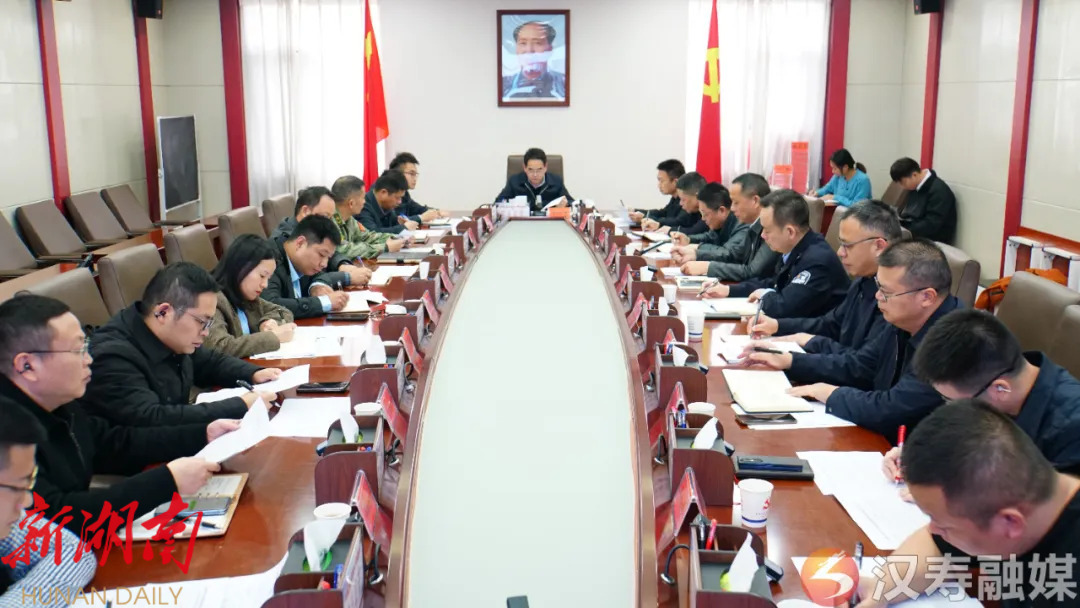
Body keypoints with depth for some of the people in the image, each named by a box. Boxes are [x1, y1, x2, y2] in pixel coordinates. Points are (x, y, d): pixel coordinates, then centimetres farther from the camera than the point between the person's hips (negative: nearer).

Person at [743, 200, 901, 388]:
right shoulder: (865, 281, 7)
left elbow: (862, 367, -26)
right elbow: (832, 324, 20)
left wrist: (812, 342, -20)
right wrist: (777, 325, 10)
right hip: (844, 385, 8)